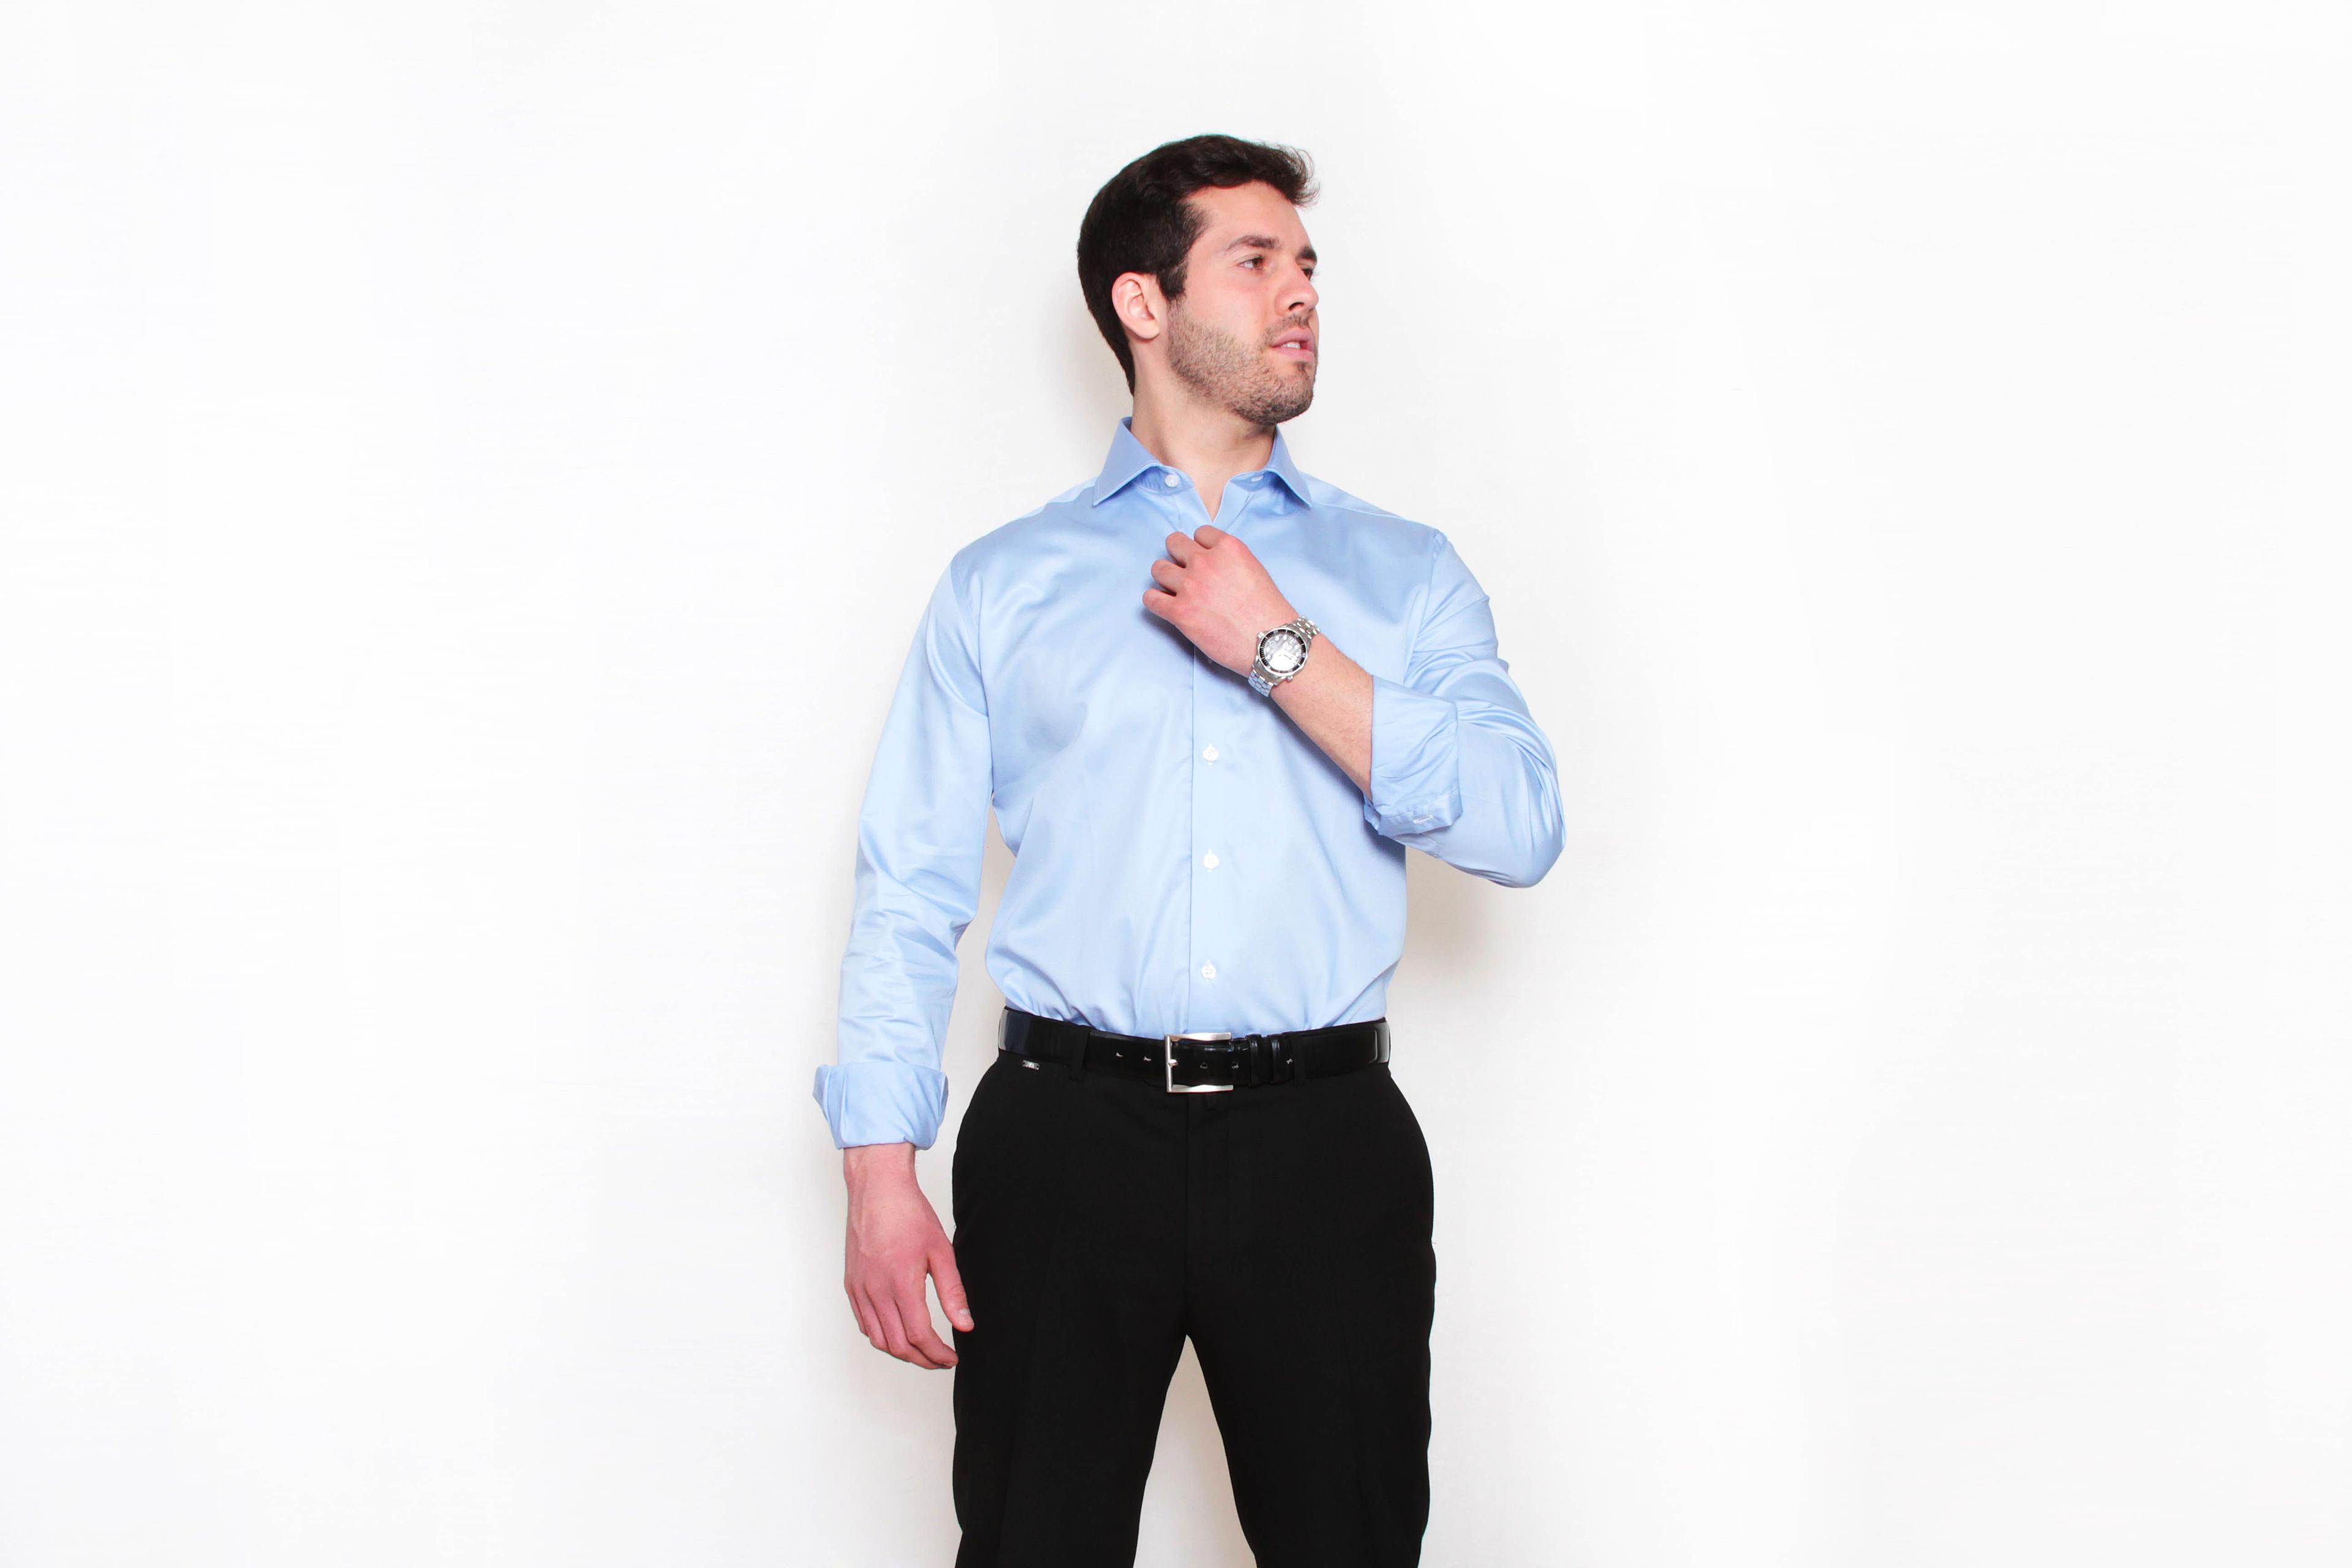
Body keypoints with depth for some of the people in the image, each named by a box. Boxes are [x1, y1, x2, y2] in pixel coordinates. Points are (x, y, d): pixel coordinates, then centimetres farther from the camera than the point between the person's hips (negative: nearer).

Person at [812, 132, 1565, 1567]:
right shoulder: (1004, 585, 10)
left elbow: (1520, 829, -4)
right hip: (1069, 1134, 0)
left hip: (1326, 1143, 1)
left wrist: (1279, 648, -8)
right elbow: (910, 892, 6)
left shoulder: (1405, 573, 11)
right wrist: (882, 1179, -3)